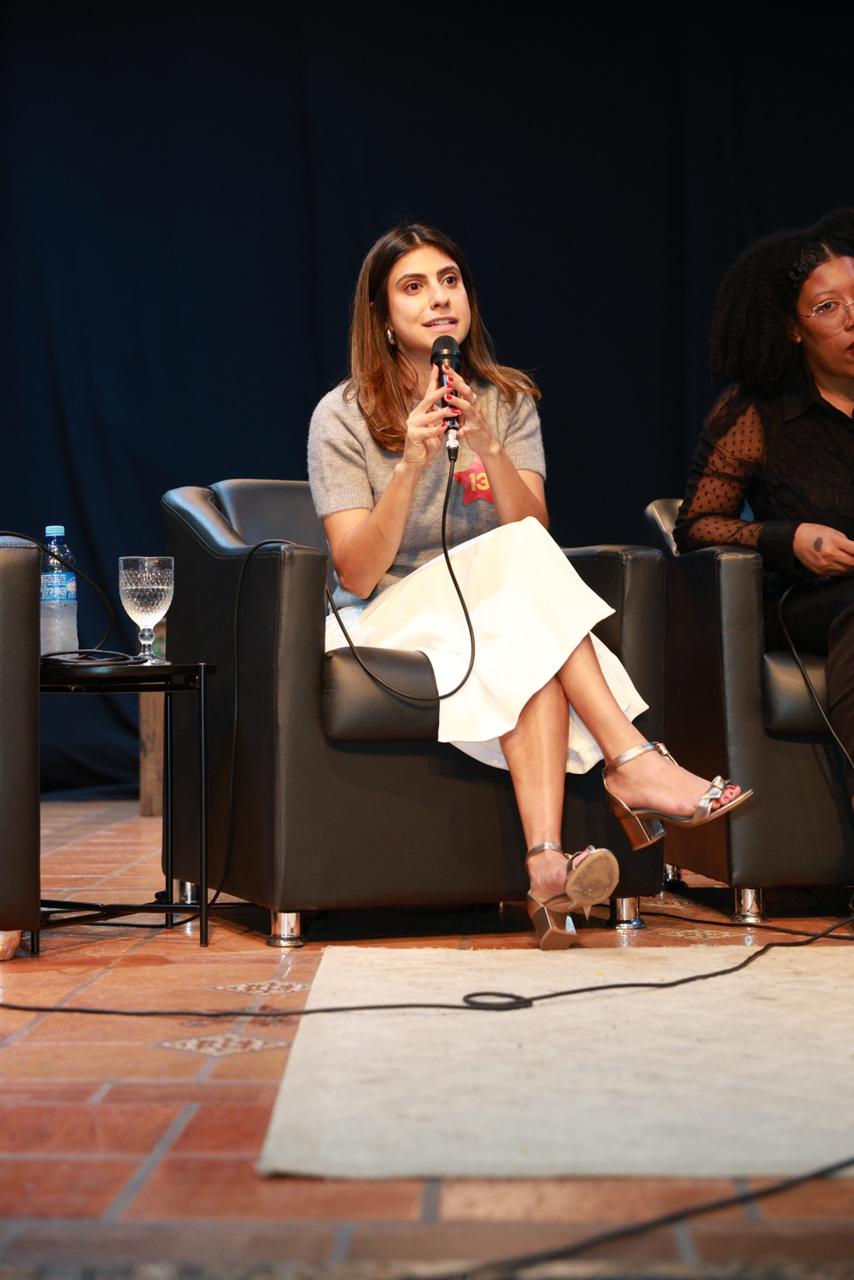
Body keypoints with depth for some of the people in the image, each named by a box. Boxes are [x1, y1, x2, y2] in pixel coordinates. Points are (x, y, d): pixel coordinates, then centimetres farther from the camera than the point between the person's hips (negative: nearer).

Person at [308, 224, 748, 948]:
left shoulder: (509, 402, 7)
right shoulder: (343, 417, -4)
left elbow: (532, 529, -8)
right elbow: (357, 575, -12)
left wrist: (486, 446, -23)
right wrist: (412, 465, -23)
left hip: (496, 618, 3)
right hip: (389, 624, -3)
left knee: (529, 651, -35)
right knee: (520, 562, -31)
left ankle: (547, 864, -48)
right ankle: (632, 761, -35)